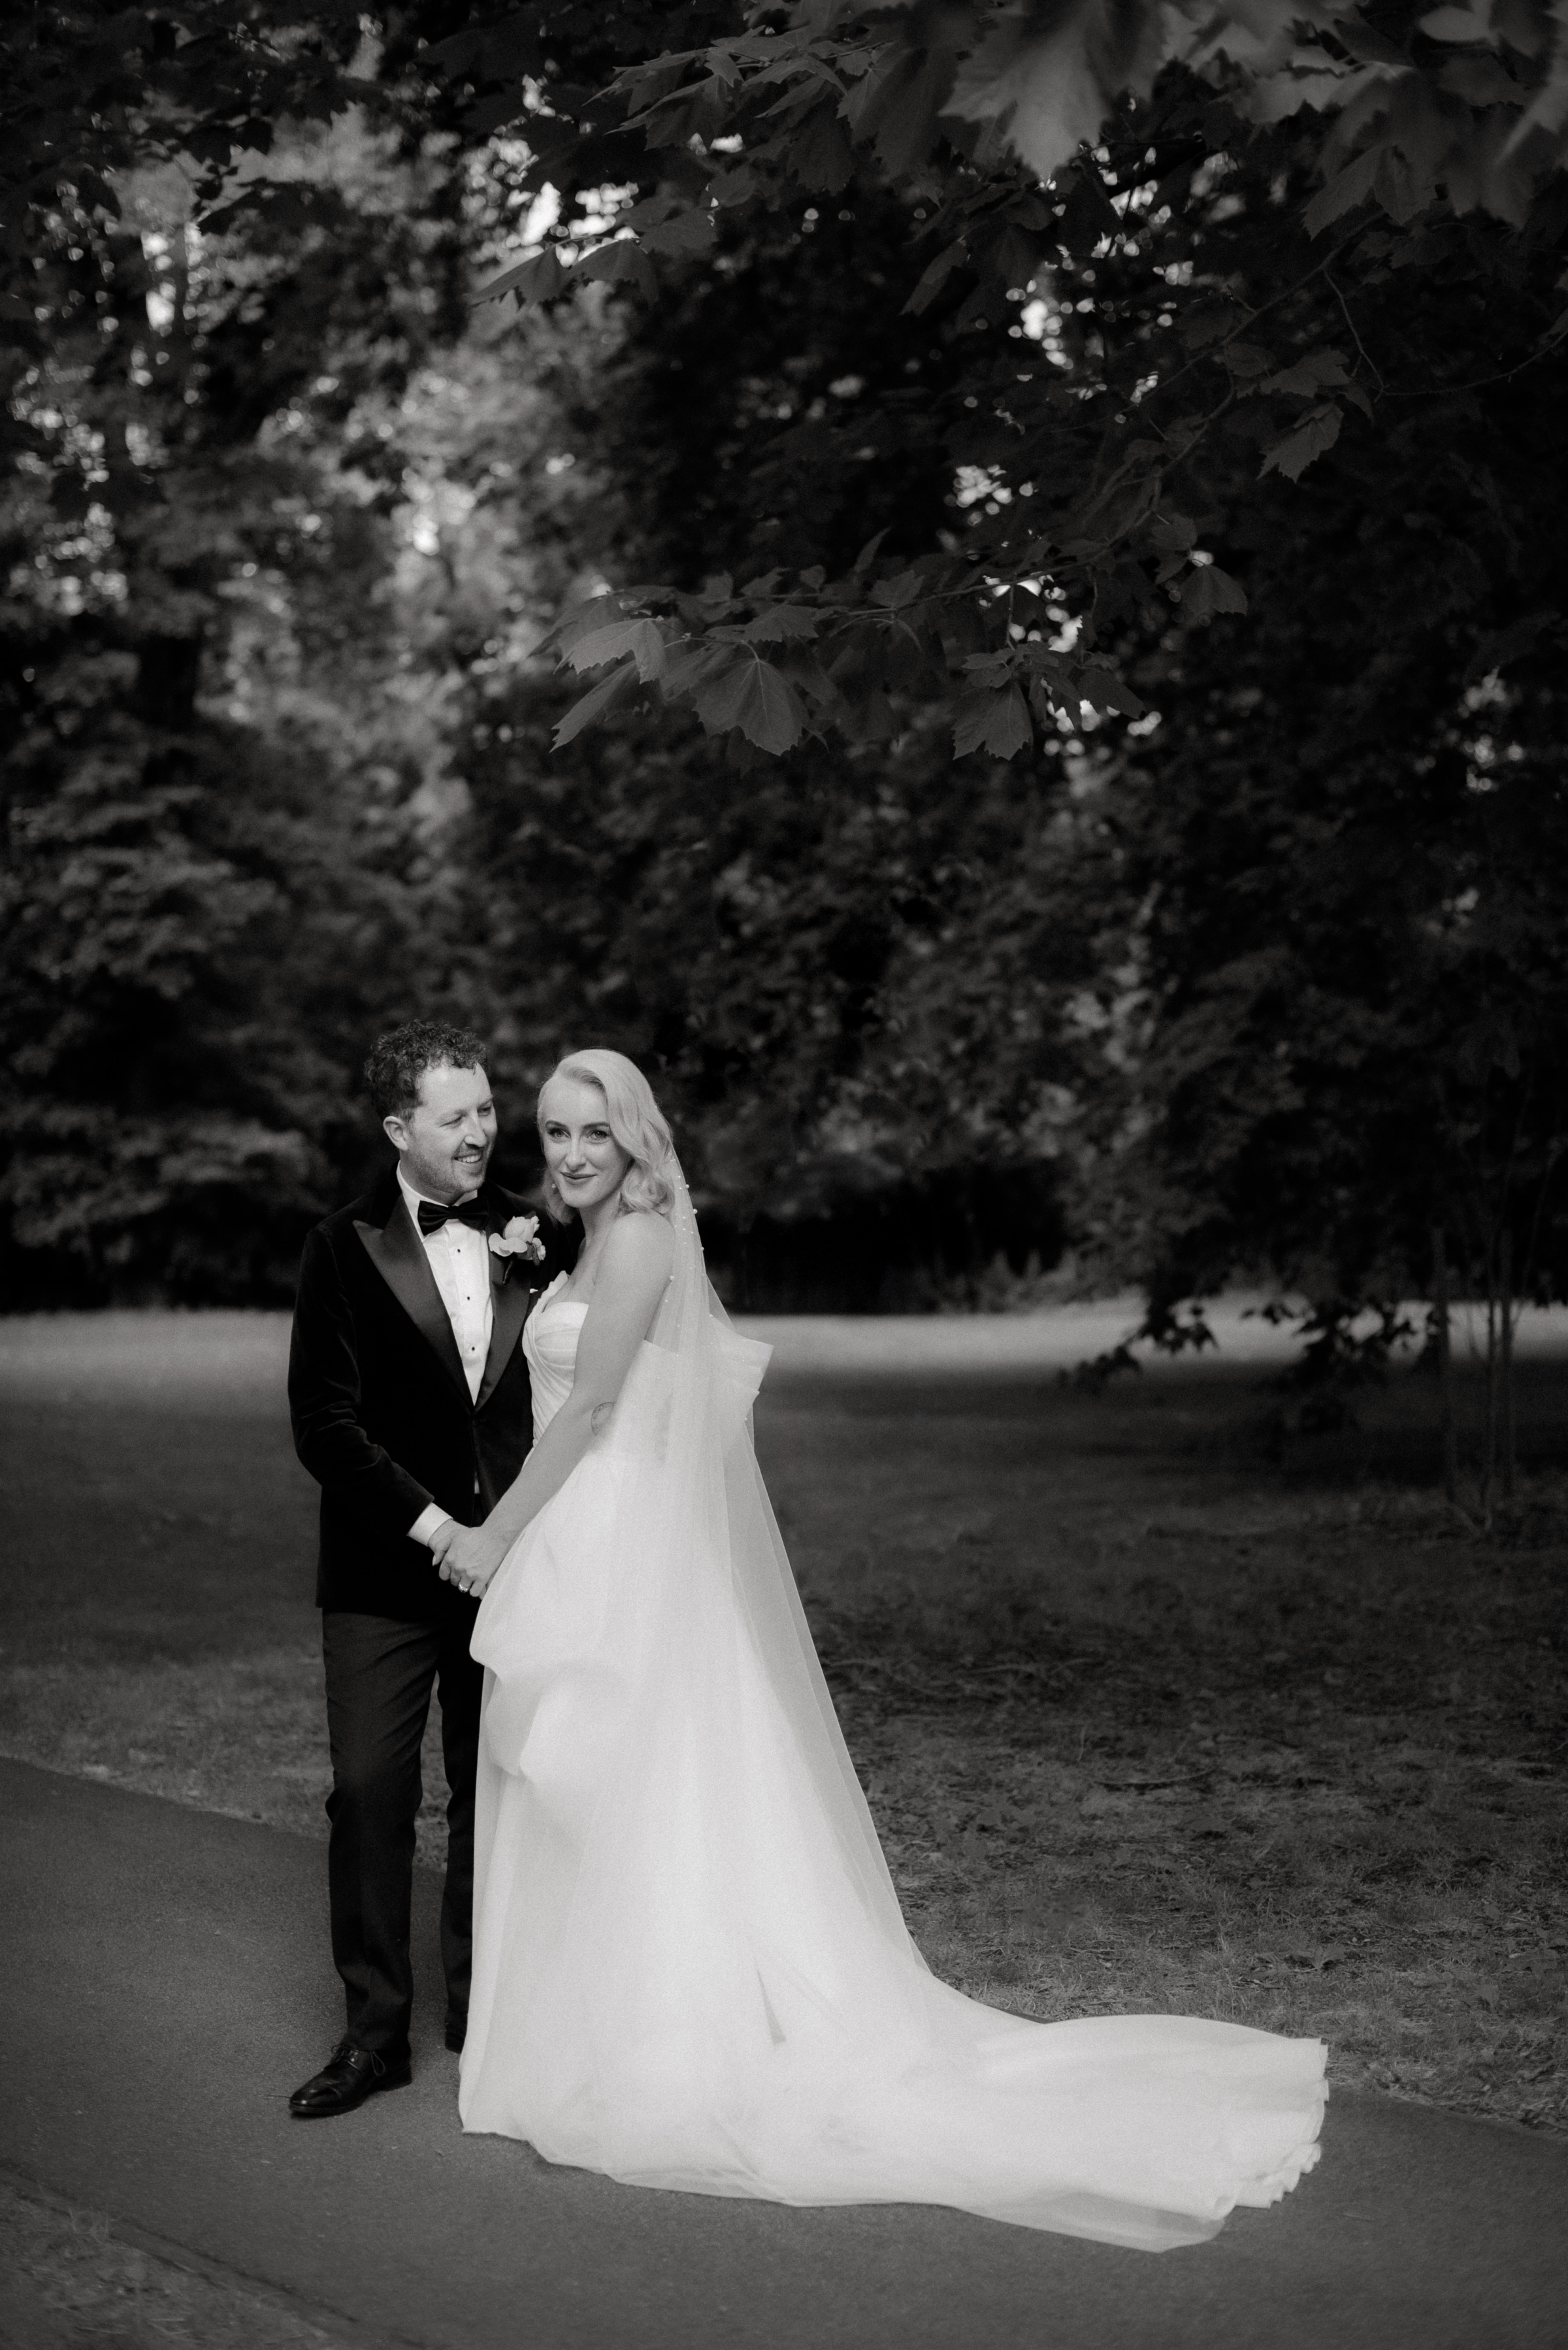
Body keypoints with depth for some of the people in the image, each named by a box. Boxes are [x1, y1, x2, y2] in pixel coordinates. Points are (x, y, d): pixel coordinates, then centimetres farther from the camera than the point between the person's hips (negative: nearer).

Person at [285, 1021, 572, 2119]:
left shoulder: (531, 1235, 5)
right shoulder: (346, 1250, -4)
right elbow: (325, 1424, -9)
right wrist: (430, 1524, -15)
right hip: (386, 1575, -3)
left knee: (495, 1790, 10)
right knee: (371, 1791, -4)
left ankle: (480, 2003, 25)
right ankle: (375, 2030, 7)